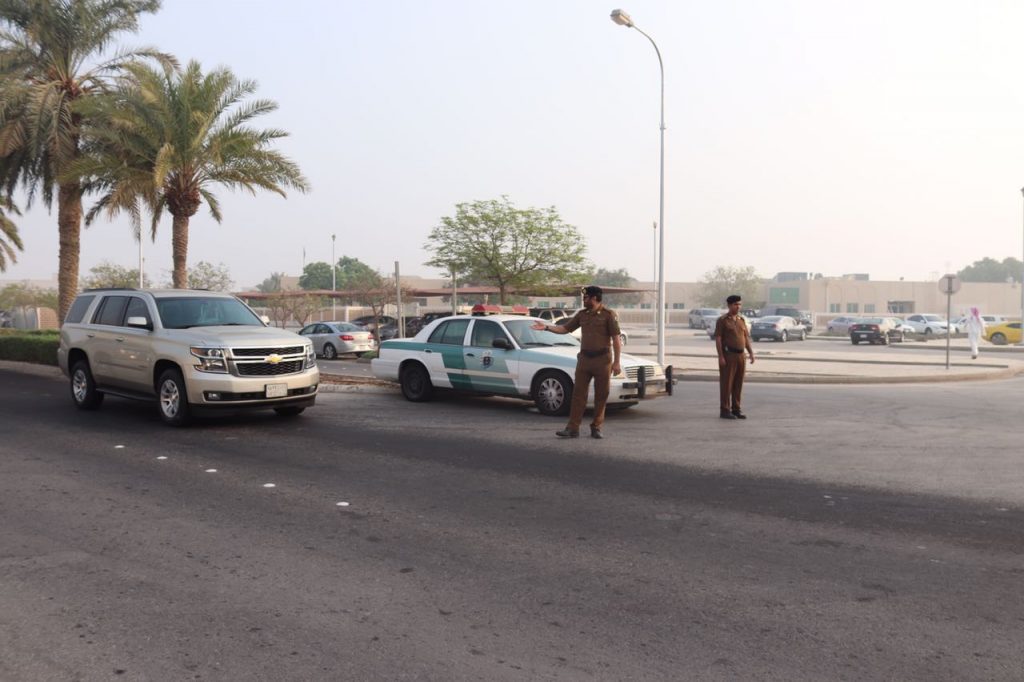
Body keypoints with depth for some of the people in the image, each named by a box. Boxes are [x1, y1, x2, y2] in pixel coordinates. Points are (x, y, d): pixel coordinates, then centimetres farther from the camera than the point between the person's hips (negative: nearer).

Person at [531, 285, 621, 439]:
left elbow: (616, 339, -8)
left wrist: (616, 362, -12)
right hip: (584, 358, 4)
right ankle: (573, 428, 1)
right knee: (578, 393, 0)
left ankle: (596, 428, 14)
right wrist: (546, 327, 1)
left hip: (603, 359, -4)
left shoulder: (608, 314, -6)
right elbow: (565, 328, 14)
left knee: (601, 396, 4)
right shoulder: (582, 314, 10)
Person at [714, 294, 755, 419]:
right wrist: (721, 356, -16)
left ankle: (736, 409, 13)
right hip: (728, 356, -6)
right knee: (726, 383, -3)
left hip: (741, 355, 6)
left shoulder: (741, 320, 14)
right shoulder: (722, 320, -4)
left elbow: (746, 338, 15)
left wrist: (751, 353, 5)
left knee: (738, 383, 7)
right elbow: (718, 339, -9)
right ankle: (724, 410, 1)